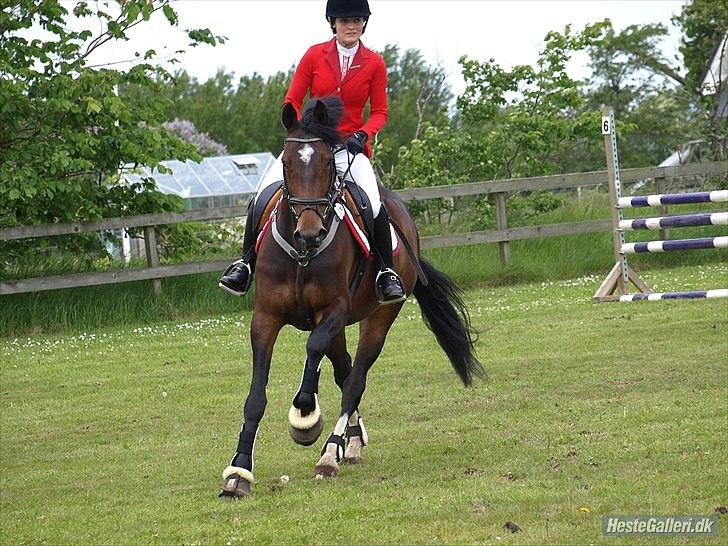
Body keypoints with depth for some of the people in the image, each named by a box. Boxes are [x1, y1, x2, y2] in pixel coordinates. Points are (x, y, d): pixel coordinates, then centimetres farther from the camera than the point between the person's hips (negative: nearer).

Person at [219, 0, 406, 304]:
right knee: (264, 196, -17)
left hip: (349, 147, -1)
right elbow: (292, 102, 5)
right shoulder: (314, 56, 2)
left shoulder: (374, 64, 3)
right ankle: (247, 263, -2)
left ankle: (387, 273, -12)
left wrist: (362, 134, -11)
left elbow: (379, 112, 8)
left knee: (373, 204, -26)